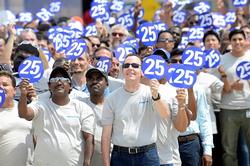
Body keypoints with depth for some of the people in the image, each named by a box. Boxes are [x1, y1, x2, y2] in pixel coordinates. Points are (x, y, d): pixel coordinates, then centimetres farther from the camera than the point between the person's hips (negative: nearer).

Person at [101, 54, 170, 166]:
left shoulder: (150, 92, 0)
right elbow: (106, 134, 4)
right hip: (120, 156, 1)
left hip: (147, 155, -1)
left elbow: (165, 114, -18)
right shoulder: (112, 98, 4)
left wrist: (156, 96, -36)